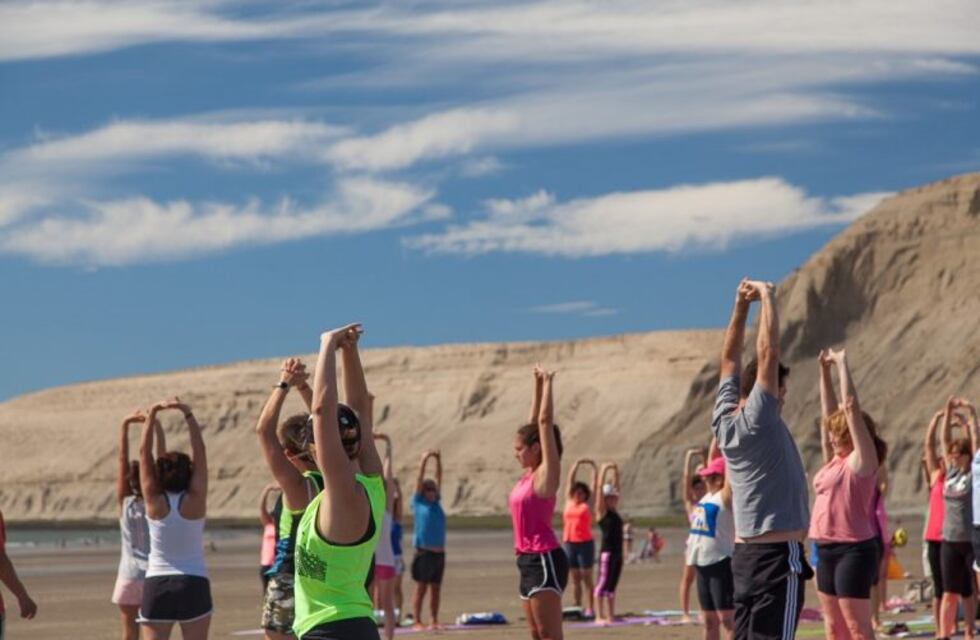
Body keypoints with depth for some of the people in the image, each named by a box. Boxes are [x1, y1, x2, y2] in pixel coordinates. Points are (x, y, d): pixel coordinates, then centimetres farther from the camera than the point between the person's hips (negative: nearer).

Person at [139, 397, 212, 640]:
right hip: (193, 584, -1)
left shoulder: (154, 502, -2)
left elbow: (144, 452, -1)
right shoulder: (195, 501, -5)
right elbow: (199, 452, -5)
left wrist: (152, 415, -4)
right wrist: (188, 414, -10)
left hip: (157, 585, 1)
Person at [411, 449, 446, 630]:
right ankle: (416, 621, -3)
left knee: (436, 588, 7)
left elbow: (439, 478, 13)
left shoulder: (436, 502, 14)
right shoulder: (418, 502, 2)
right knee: (421, 588, -5)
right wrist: (424, 460, -4)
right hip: (424, 552, -5)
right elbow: (420, 478, -2)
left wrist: (438, 461, 5)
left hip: (439, 552, 5)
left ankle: (434, 621, 11)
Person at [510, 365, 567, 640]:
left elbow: (545, 422, -11)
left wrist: (548, 385, -5)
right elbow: (534, 423, 18)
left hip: (544, 560, -9)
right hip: (529, 559, 9)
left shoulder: (547, 473, -8)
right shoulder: (530, 474, 13)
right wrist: (538, 385, 20)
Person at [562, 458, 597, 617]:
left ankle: (590, 608, -4)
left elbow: (594, 483, 5)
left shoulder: (588, 504, 2)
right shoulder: (569, 502, 12)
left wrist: (594, 467, 9)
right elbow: (571, 479, 14)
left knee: (587, 577, -3)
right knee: (575, 578, 7)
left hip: (585, 543, -5)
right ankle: (577, 606, 10)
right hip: (569, 543, 5)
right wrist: (577, 464, 15)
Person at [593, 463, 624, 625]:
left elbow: (615, 487, 19)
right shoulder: (601, 511, -5)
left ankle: (611, 615, 14)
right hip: (607, 552, -8)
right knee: (603, 583, -6)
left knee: (612, 585, 10)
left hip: (617, 552, 8)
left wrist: (615, 472, 15)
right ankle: (599, 616, -5)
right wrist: (604, 471, -7)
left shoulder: (614, 512, 14)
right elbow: (599, 488, -10)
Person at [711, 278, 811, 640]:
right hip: (777, 555, -9)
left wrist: (742, 304, 15)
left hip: (745, 553, 9)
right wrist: (767, 298, -9)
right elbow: (767, 352, -17)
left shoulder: (724, 421, 6)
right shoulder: (759, 422, -14)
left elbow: (730, 359, 16)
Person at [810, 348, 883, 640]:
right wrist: (824, 370, 13)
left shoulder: (862, 460, -8)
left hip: (853, 551, -9)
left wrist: (842, 365, -10)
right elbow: (829, 411, 15)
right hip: (827, 550, 9)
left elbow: (851, 409, -14)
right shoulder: (836, 459, 12)